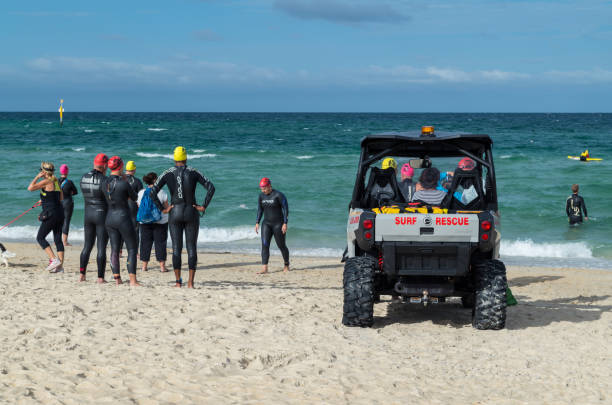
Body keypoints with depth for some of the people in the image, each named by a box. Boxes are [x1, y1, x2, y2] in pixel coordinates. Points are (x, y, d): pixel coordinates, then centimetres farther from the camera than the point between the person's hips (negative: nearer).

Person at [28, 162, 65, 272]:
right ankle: (60, 266, 4)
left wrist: (37, 177, -5)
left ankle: (54, 260, -11)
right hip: (60, 212, 8)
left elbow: (30, 188, -16)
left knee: (40, 238, 1)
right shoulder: (56, 181, 13)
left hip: (50, 214, -8)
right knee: (58, 239, 7)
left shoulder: (46, 182, -12)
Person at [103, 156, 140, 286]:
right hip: (123, 218, -6)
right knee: (132, 249, 2)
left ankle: (117, 279, 11)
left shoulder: (105, 183, 1)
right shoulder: (123, 184, -17)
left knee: (114, 250, 10)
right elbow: (135, 197, -2)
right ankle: (133, 280, -3)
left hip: (110, 218, 6)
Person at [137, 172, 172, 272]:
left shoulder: (141, 193, -1)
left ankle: (144, 266, 9)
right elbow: (167, 209, -4)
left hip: (145, 222, 2)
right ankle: (162, 266, 2)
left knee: (145, 243, 9)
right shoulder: (161, 193, -9)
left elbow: (139, 207, 4)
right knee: (160, 243, 3)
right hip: (160, 222, -2)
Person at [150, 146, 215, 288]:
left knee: (176, 248, 5)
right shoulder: (193, 172, -1)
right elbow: (211, 187, -9)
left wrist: (162, 208, 0)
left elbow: (153, 192, -8)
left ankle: (178, 281, 3)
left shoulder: (167, 174, -1)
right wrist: (204, 206, -5)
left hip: (175, 213, 0)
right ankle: (190, 282, -1)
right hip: (191, 213, 0)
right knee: (191, 248, 3)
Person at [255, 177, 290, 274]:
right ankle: (264, 268, -15)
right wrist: (257, 223, 6)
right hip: (266, 223, 5)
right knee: (264, 245, -11)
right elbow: (260, 210, 13)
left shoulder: (278, 195, -13)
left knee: (281, 245, 5)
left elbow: (285, 209, -12)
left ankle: (286, 265, 28)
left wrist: (285, 224, -17)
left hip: (278, 224, -5)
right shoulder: (261, 196, 4)